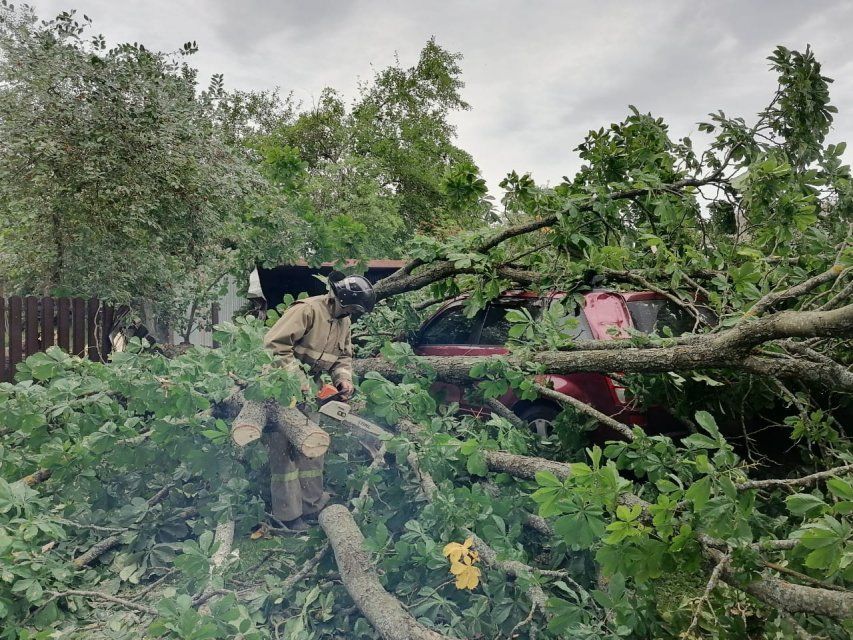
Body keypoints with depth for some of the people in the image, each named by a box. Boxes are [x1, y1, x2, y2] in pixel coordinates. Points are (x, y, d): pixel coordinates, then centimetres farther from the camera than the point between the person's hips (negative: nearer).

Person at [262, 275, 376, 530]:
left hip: (308, 392, 9)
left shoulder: (343, 321, 7)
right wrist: (298, 379, -28)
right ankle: (288, 515, 4)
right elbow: (275, 343, -27)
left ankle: (312, 505, 22)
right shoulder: (308, 310, -21)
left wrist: (343, 378, -8)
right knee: (285, 450, -3)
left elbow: (344, 356, 13)